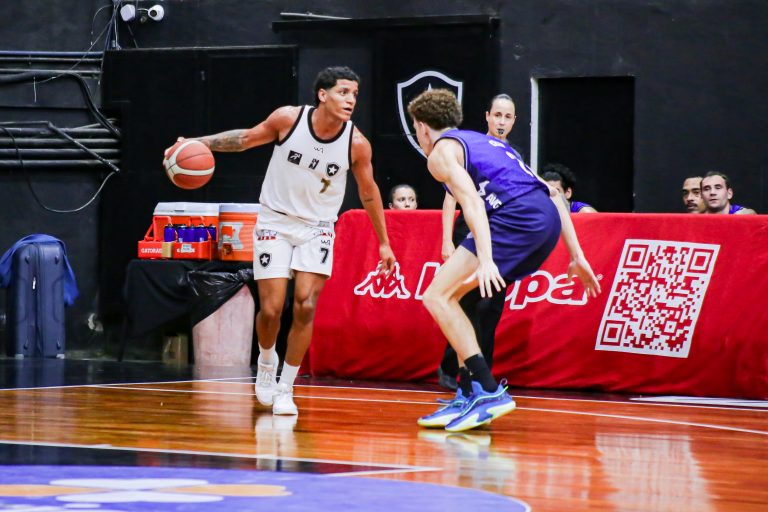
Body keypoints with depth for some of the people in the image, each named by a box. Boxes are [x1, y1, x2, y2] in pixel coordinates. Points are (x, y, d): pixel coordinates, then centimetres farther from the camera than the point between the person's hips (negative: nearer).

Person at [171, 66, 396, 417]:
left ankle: (285, 388, 0)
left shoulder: (357, 144, -13)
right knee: (271, 309, -7)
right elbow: (247, 138, 2)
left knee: (305, 306, -14)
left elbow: (368, 192, 3)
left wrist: (384, 243, 9)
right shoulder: (289, 119, -15)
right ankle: (266, 359, 26)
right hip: (275, 221, 0)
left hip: (317, 229, 0)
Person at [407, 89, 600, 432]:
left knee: (438, 296, -5)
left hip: (516, 217, -8)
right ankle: (470, 397, 18)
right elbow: (552, 193, 27)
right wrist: (576, 256, 25)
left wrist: (486, 260, -22)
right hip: (549, 216, 9)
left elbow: (472, 202, -11)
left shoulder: (441, 151, 9)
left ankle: (489, 391, -16)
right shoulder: (485, 141, 33)